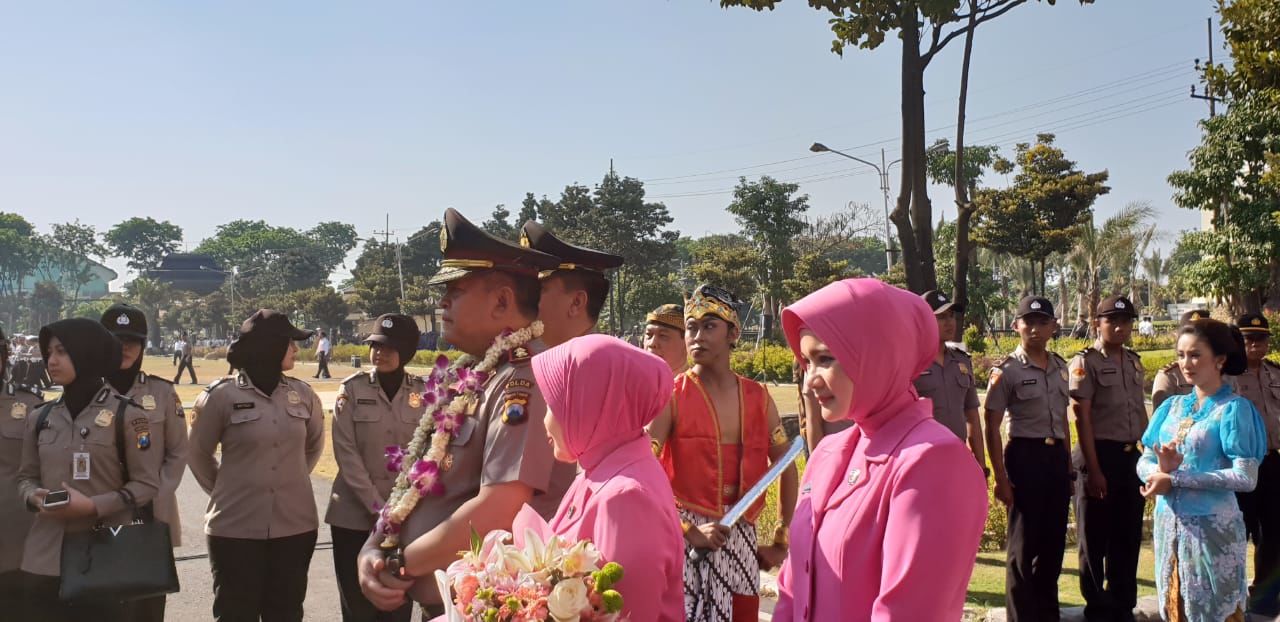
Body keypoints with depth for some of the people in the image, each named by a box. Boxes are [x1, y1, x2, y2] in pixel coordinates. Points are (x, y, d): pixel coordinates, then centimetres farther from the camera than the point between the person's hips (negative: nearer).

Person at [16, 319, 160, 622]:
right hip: (46, 558, 4)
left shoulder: (126, 414, -5)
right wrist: (34, 497, -5)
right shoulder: (40, 417, 10)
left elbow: (147, 483, -5)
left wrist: (94, 506, -17)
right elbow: (26, 476, 17)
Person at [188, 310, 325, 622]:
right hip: (236, 528, -3)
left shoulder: (303, 394, 3)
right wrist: (228, 491, 10)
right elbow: (199, 455, 6)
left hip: (295, 525, 3)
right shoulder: (222, 395, -7)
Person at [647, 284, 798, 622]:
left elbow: (788, 469, 14)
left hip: (741, 541, 4)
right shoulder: (672, 396, -7)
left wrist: (781, 541, 12)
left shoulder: (758, 398, 5)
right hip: (685, 538, -4)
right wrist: (687, 530, -17)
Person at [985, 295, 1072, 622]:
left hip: (1057, 456, 6)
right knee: (1024, 544, 4)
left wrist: (1068, 466, 14)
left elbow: (1063, 420, 17)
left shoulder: (1060, 367, 9)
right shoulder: (1006, 370, -9)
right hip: (1025, 456, -6)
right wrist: (1000, 478, -11)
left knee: (1054, 542, 14)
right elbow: (992, 428, -8)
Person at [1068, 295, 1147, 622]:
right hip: (1101, 456, -6)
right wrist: (1093, 469, -16)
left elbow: (1141, 411, 17)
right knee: (1095, 538, 6)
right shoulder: (1085, 362, -8)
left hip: (1132, 457, 6)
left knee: (1128, 537, 14)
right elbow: (1082, 418, -12)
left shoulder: (1135, 362, 11)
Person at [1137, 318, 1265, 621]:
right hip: (1168, 523, 5)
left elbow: (1245, 478, -17)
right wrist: (1161, 470, -16)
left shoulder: (1233, 408, -8)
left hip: (1212, 526, -5)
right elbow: (1144, 462, 7)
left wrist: (1175, 479, -19)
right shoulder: (1173, 406, 8)